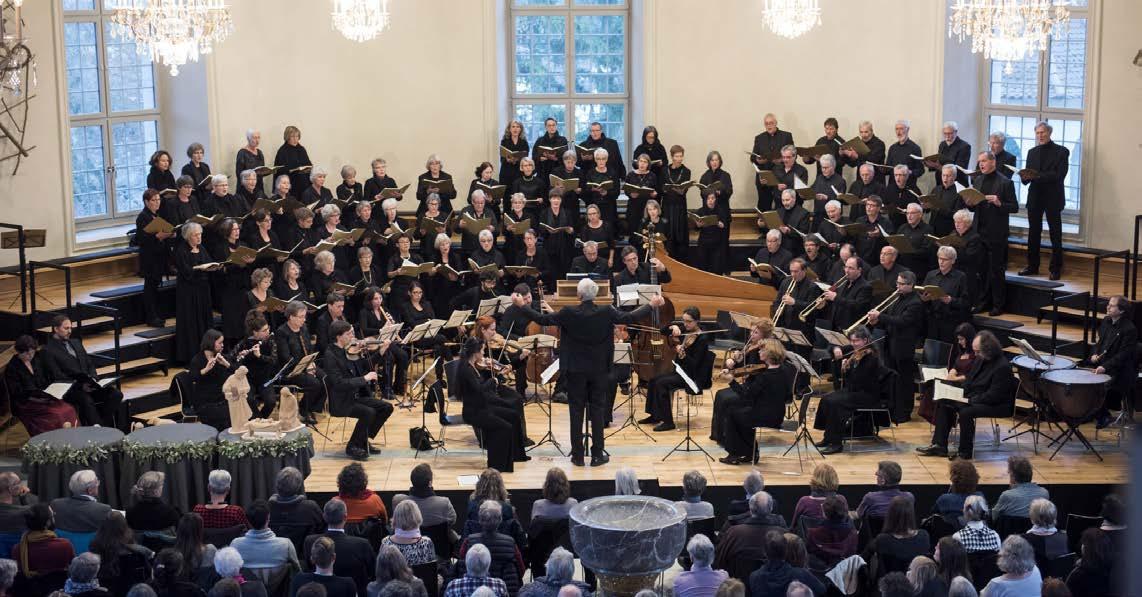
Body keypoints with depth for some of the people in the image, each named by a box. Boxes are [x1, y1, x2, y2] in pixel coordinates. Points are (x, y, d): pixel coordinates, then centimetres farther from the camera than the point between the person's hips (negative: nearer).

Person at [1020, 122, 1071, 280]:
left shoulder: (1061, 151, -2)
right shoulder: (1032, 152, 13)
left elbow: (1059, 175, -12)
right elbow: (1026, 177, 10)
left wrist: (1038, 176, -22)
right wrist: (1025, 177, -14)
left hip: (1053, 198, -4)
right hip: (1035, 197, 5)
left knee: (1055, 234, 0)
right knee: (1033, 233, 7)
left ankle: (1056, 269, 3)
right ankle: (1032, 266, 15)